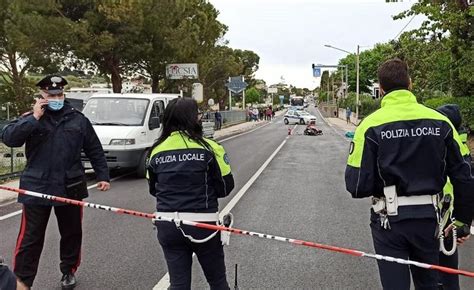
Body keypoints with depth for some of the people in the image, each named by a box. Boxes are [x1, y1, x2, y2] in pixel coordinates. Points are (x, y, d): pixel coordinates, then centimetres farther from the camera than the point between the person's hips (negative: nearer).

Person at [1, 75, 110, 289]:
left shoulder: (77, 119, 5)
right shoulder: (30, 119, 1)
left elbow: (94, 150, 9)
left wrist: (102, 175, 4)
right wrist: (34, 117, -18)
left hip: (70, 188, 2)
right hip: (37, 188, -2)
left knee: (72, 233, 14)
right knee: (31, 238, 1)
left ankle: (68, 271, 34)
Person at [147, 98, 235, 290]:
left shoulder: (157, 151, 0)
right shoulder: (208, 148, -12)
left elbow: (154, 189, 11)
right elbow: (226, 186, -6)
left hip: (167, 225, 3)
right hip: (202, 224, -3)